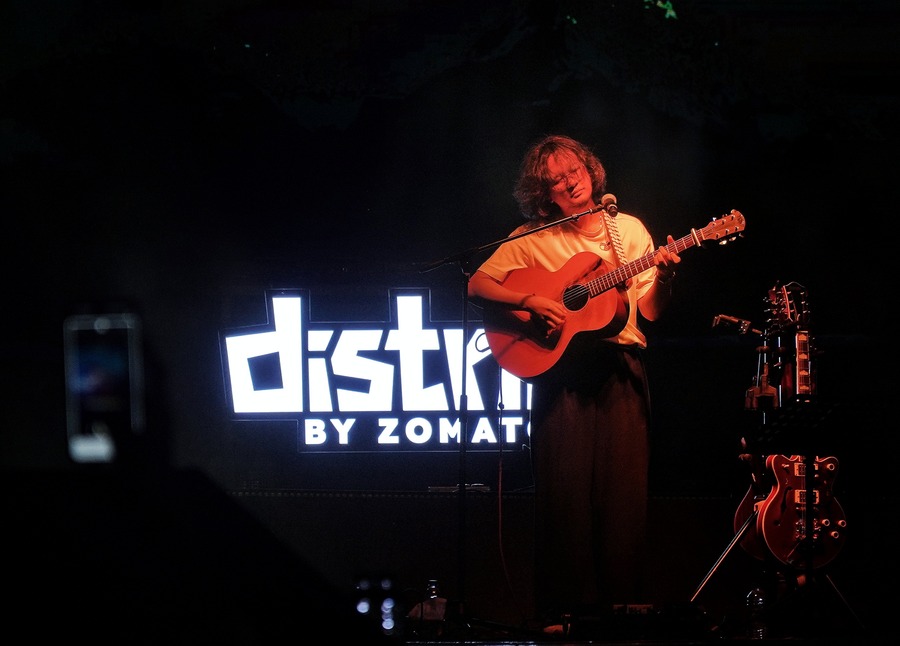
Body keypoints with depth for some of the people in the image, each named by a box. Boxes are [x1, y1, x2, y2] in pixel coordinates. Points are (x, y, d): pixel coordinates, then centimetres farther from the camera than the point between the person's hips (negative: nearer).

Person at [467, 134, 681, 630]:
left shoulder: (629, 229, 12)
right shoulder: (533, 239, 6)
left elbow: (651, 311, 9)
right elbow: (477, 285, -1)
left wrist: (664, 277, -11)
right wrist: (531, 302, -14)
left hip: (620, 370, 2)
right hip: (560, 370, -2)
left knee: (624, 488, -4)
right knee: (566, 491, -8)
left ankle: (618, 603, 2)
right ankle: (563, 609, -4)